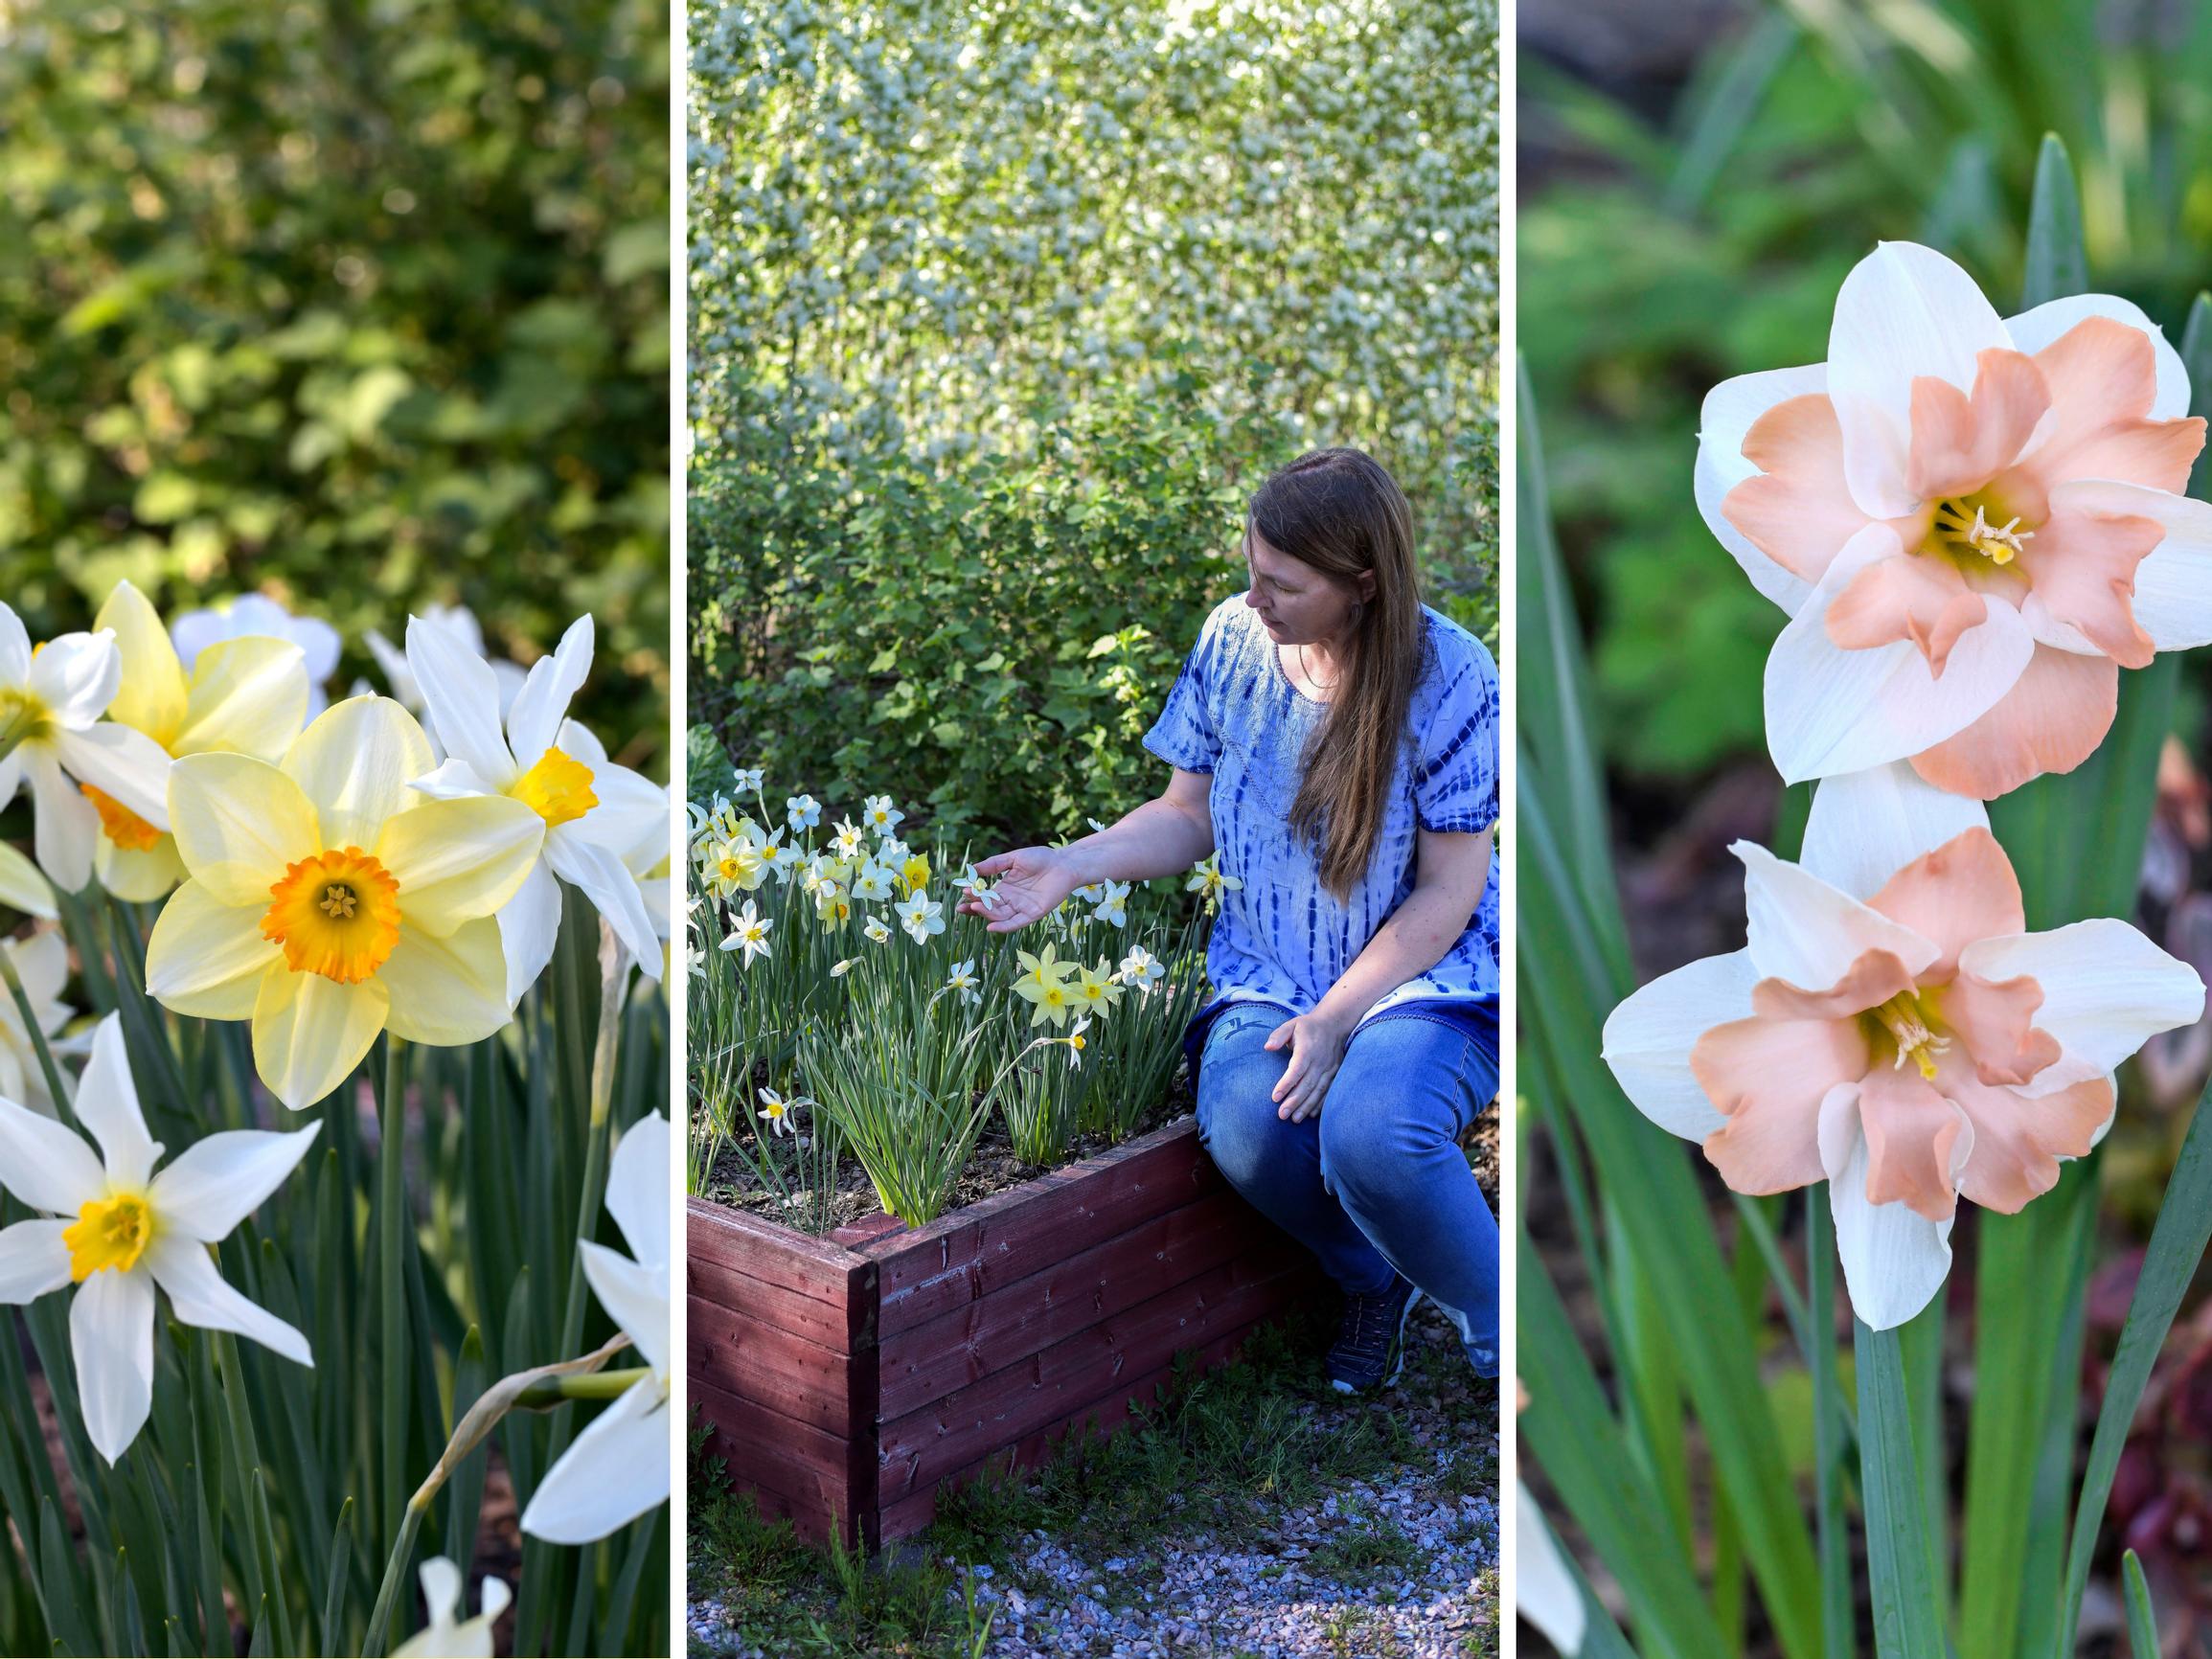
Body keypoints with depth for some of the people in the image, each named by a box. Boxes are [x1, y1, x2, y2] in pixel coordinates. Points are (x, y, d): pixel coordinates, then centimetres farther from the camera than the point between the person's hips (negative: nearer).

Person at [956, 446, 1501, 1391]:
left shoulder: (1446, 674, -13)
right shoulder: (1233, 639, -1)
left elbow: (1449, 889, -10)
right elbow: (1190, 816, 9)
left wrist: (1334, 1019, -19)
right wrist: (1075, 864, -9)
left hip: (1423, 974, -3)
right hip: (1270, 976, 4)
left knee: (1370, 1135, -35)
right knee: (1244, 1129, -30)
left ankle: (1500, 1338, -5)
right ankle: (1372, 1276, 4)